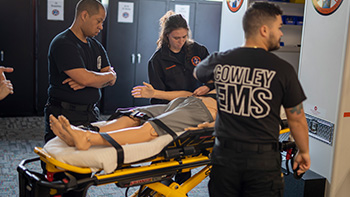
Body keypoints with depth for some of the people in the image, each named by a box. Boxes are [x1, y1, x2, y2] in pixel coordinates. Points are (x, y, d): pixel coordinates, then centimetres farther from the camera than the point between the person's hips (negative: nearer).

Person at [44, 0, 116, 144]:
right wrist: (108, 76, -3)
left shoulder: (96, 46, 15)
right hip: (65, 116, -7)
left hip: (91, 114, 7)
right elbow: (85, 78, -22)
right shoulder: (63, 44, -11)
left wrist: (86, 81, -13)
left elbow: (111, 79, 7)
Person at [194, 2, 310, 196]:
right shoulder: (282, 69, -10)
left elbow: (197, 73, 23)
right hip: (263, 162, -3)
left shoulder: (220, 61, -1)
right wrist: (304, 152, 14)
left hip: (225, 157, 3)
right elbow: (297, 119, -1)